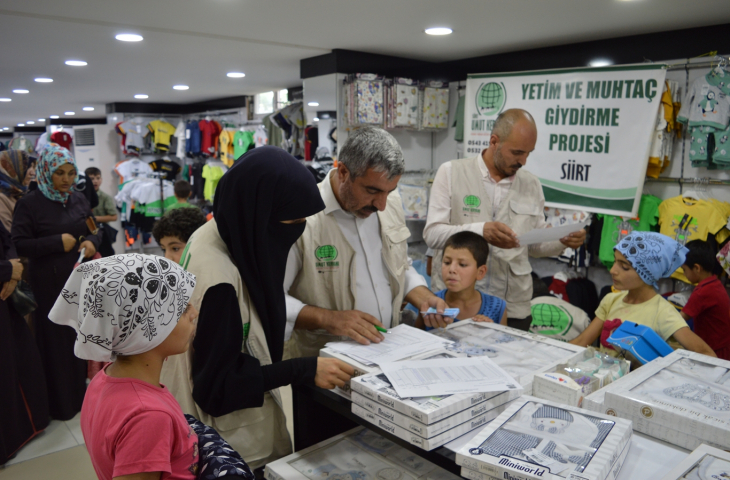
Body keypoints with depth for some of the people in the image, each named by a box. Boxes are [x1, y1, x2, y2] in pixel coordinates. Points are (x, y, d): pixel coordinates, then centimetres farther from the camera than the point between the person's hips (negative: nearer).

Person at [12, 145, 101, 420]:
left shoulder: (79, 200, 7)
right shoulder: (30, 203, -7)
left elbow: (93, 230, 16)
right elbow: (18, 245, -11)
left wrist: (91, 242, -6)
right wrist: (57, 242, -19)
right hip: (50, 285, -4)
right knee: (57, 341, 3)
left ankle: (82, 391, 29)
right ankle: (61, 402, 18)